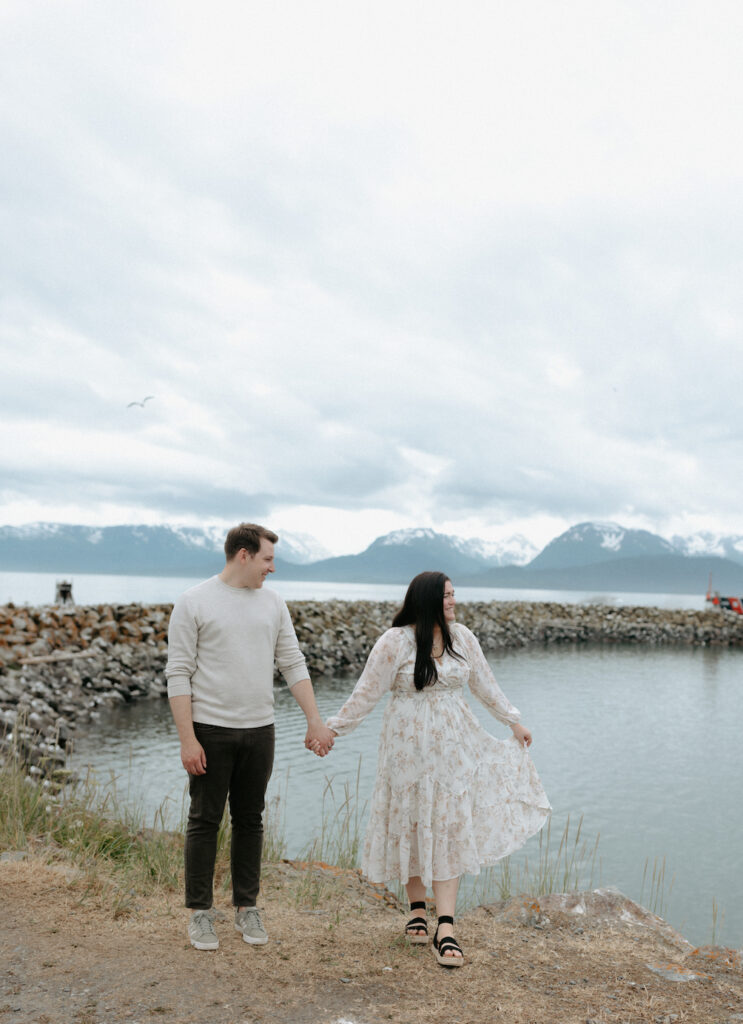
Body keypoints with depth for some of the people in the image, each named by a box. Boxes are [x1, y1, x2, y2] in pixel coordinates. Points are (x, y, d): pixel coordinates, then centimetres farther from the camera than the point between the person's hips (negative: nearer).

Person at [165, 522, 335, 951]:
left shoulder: (273, 603, 7)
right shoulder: (194, 603, -7)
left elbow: (294, 665, 9)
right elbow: (179, 675, -8)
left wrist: (316, 721, 2)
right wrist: (187, 739, -13)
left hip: (259, 730, 4)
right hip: (210, 730, -4)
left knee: (251, 820, 12)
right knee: (205, 820, 5)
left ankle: (247, 907, 25)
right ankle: (200, 911, 20)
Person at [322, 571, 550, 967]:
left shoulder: (462, 637, 1)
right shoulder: (394, 642, -12)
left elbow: (484, 684, 13)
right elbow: (367, 692, -7)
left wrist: (513, 721, 18)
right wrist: (334, 727, -8)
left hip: (452, 746, 3)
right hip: (409, 747, -3)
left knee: (449, 830, 0)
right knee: (411, 827, 10)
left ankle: (445, 928, 2)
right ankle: (417, 910, 31)